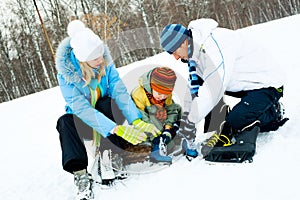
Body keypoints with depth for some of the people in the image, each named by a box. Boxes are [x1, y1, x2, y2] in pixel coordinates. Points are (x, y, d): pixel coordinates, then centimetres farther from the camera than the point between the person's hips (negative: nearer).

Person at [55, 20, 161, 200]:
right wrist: (118, 129, -44)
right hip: (83, 122, -1)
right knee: (64, 122, -34)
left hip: (104, 112, 1)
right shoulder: (66, 74, -24)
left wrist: (137, 121, -37)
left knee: (108, 102, -33)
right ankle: (81, 174, -36)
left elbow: (120, 91, -21)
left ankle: (108, 156, -31)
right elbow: (82, 109, -33)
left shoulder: (105, 62, -15)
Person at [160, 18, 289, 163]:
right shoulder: (195, 50, 1)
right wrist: (186, 114, -1)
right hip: (245, 85, 10)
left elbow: (214, 88, -35)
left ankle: (273, 113, 0)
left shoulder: (214, 44, -29)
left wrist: (191, 120, -30)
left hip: (267, 84, -10)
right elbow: (194, 88, 7)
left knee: (235, 121, -28)